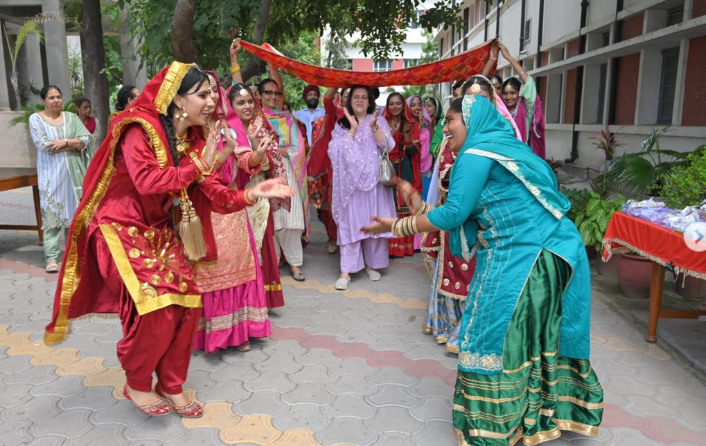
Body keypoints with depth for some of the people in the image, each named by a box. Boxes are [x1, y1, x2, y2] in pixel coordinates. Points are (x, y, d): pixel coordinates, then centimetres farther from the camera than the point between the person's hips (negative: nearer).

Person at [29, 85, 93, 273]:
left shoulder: (71, 117, 10)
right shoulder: (36, 119, 2)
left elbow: (87, 138, -1)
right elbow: (42, 145, -11)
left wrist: (64, 142, -15)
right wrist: (74, 144, -9)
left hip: (73, 172, 3)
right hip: (51, 174, -3)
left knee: (75, 211, 6)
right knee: (52, 213, -5)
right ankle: (51, 257, -4)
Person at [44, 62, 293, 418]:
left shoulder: (193, 139, 2)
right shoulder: (140, 129, -16)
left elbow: (213, 194, -3)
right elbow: (146, 181, -32)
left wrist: (251, 194, -17)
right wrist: (200, 165, -30)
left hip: (161, 231, 7)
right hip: (122, 229, -6)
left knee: (186, 304, -2)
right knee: (155, 305, -17)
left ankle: (170, 385, 17)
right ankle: (136, 384, 10)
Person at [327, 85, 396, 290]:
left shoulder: (379, 121, 6)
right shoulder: (341, 125, 7)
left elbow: (388, 146, -8)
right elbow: (339, 150, -7)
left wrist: (374, 127, -20)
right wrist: (353, 128, -14)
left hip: (373, 180, 1)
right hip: (350, 181, -1)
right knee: (350, 223, -3)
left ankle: (371, 264, 22)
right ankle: (346, 270, 0)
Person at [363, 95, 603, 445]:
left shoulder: (477, 152, -10)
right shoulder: (500, 147, 19)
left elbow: (453, 214, -14)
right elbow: (466, 214, 15)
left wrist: (397, 226, -4)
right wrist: (420, 207, 15)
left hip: (523, 257, -9)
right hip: (548, 252, 10)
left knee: (497, 340, 2)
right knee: (531, 338, 20)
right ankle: (537, 412, 37)